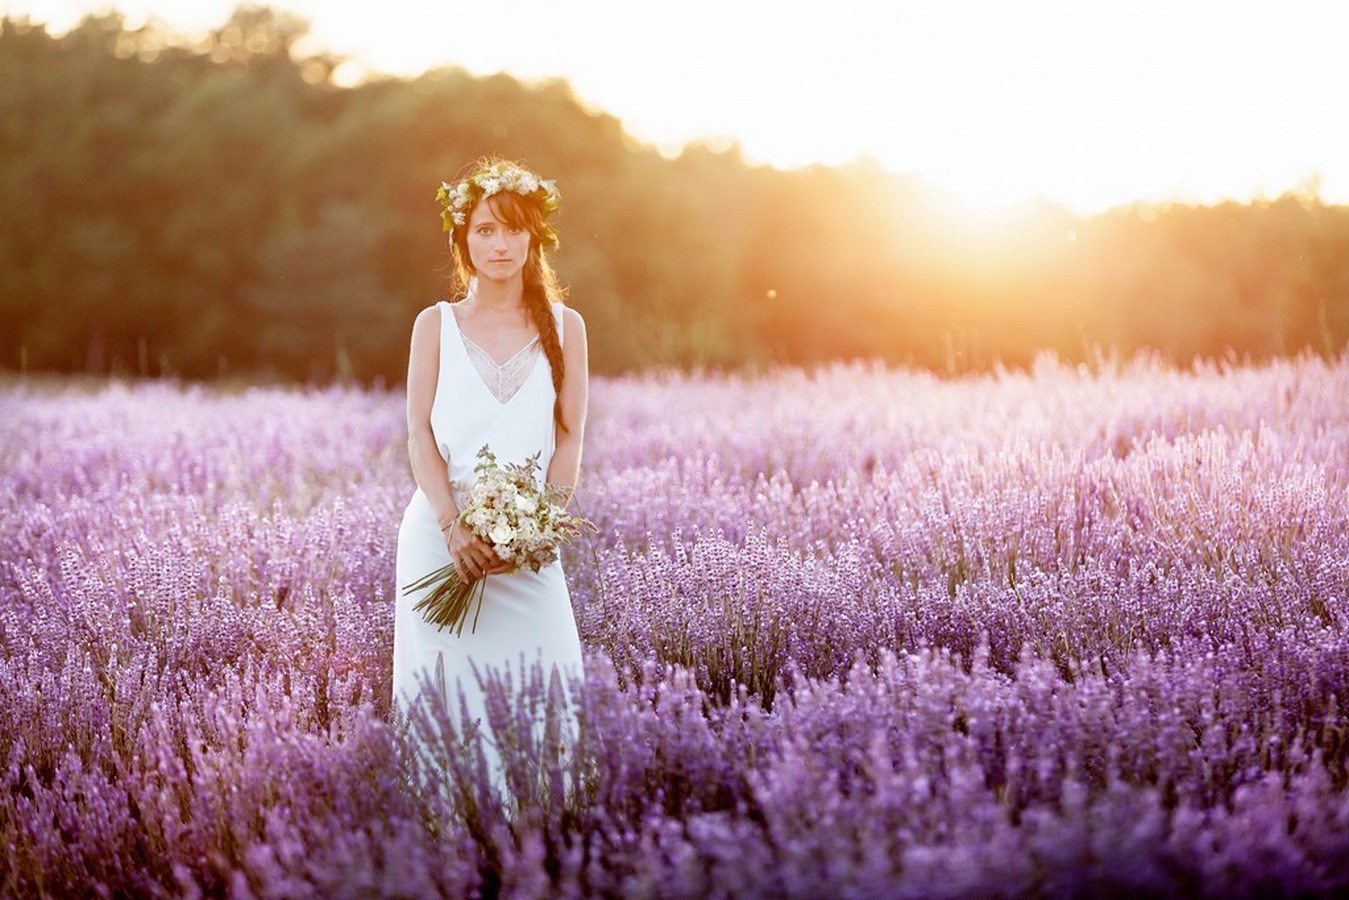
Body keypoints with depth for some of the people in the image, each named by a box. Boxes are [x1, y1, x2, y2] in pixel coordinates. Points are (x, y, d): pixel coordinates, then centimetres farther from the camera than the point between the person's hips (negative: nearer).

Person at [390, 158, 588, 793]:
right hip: (443, 533, 0)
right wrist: (455, 527, -14)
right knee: (444, 688, -2)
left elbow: (570, 435, 6)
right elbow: (419, 433, 0)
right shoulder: (436, 324, 6)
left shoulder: (563, 326, 8)